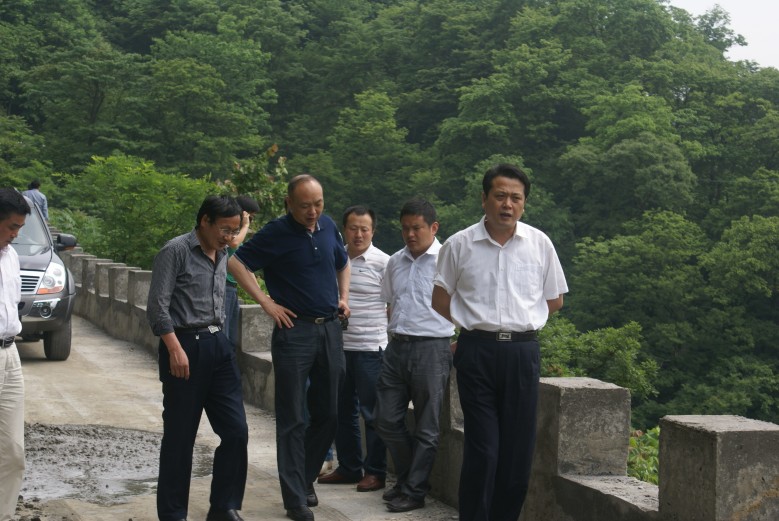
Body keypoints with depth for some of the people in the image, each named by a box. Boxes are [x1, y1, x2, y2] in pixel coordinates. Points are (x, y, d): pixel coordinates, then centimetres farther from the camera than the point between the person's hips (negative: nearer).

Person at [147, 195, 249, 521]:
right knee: (179, 437, 1)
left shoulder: (222, 255, 14)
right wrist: (176, 350, -19)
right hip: (185, 346, -7)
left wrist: (218, 339, 18)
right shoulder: (176, 251, -8)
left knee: (236, 431, 2)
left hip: (219, 346, 7)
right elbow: (157, 307, -13)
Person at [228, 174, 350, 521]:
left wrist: (343, 296, 12)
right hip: (294, 331, -5)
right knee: (292, 418, -1)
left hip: (330, 329, 6)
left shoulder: (329, 227, 8)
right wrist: (266, 302, -12)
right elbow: (237, 263, -10)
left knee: (328, 413, 11)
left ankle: (306, 478, 29)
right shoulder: (276, 233, -9)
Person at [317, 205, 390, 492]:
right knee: (343, 410, 13)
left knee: (372, 412, 1)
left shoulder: (382, 262, -8)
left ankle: (375, 471, 11)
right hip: (340, 346, 6)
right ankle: (348, 467, 25)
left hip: (370, 348, -6)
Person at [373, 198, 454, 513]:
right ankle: (407, 478, 27)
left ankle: (414, 492, 13)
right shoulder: (395, 262, 12)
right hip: (397, 346, 7)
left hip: (431, 348, -6)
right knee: (386, 419, 9)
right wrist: (395, 337, 16)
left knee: (426, 427, 3)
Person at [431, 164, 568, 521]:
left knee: (518, 449, 4)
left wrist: (521, 322, 9)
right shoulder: (459, 245, 1)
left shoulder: (539, 244, 5)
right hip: (476, 353, -2)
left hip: (522, 353, 2)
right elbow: (441, 300, 11)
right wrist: (477, 324, 8)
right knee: (482, 449, -5)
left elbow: (554, 300, 15)